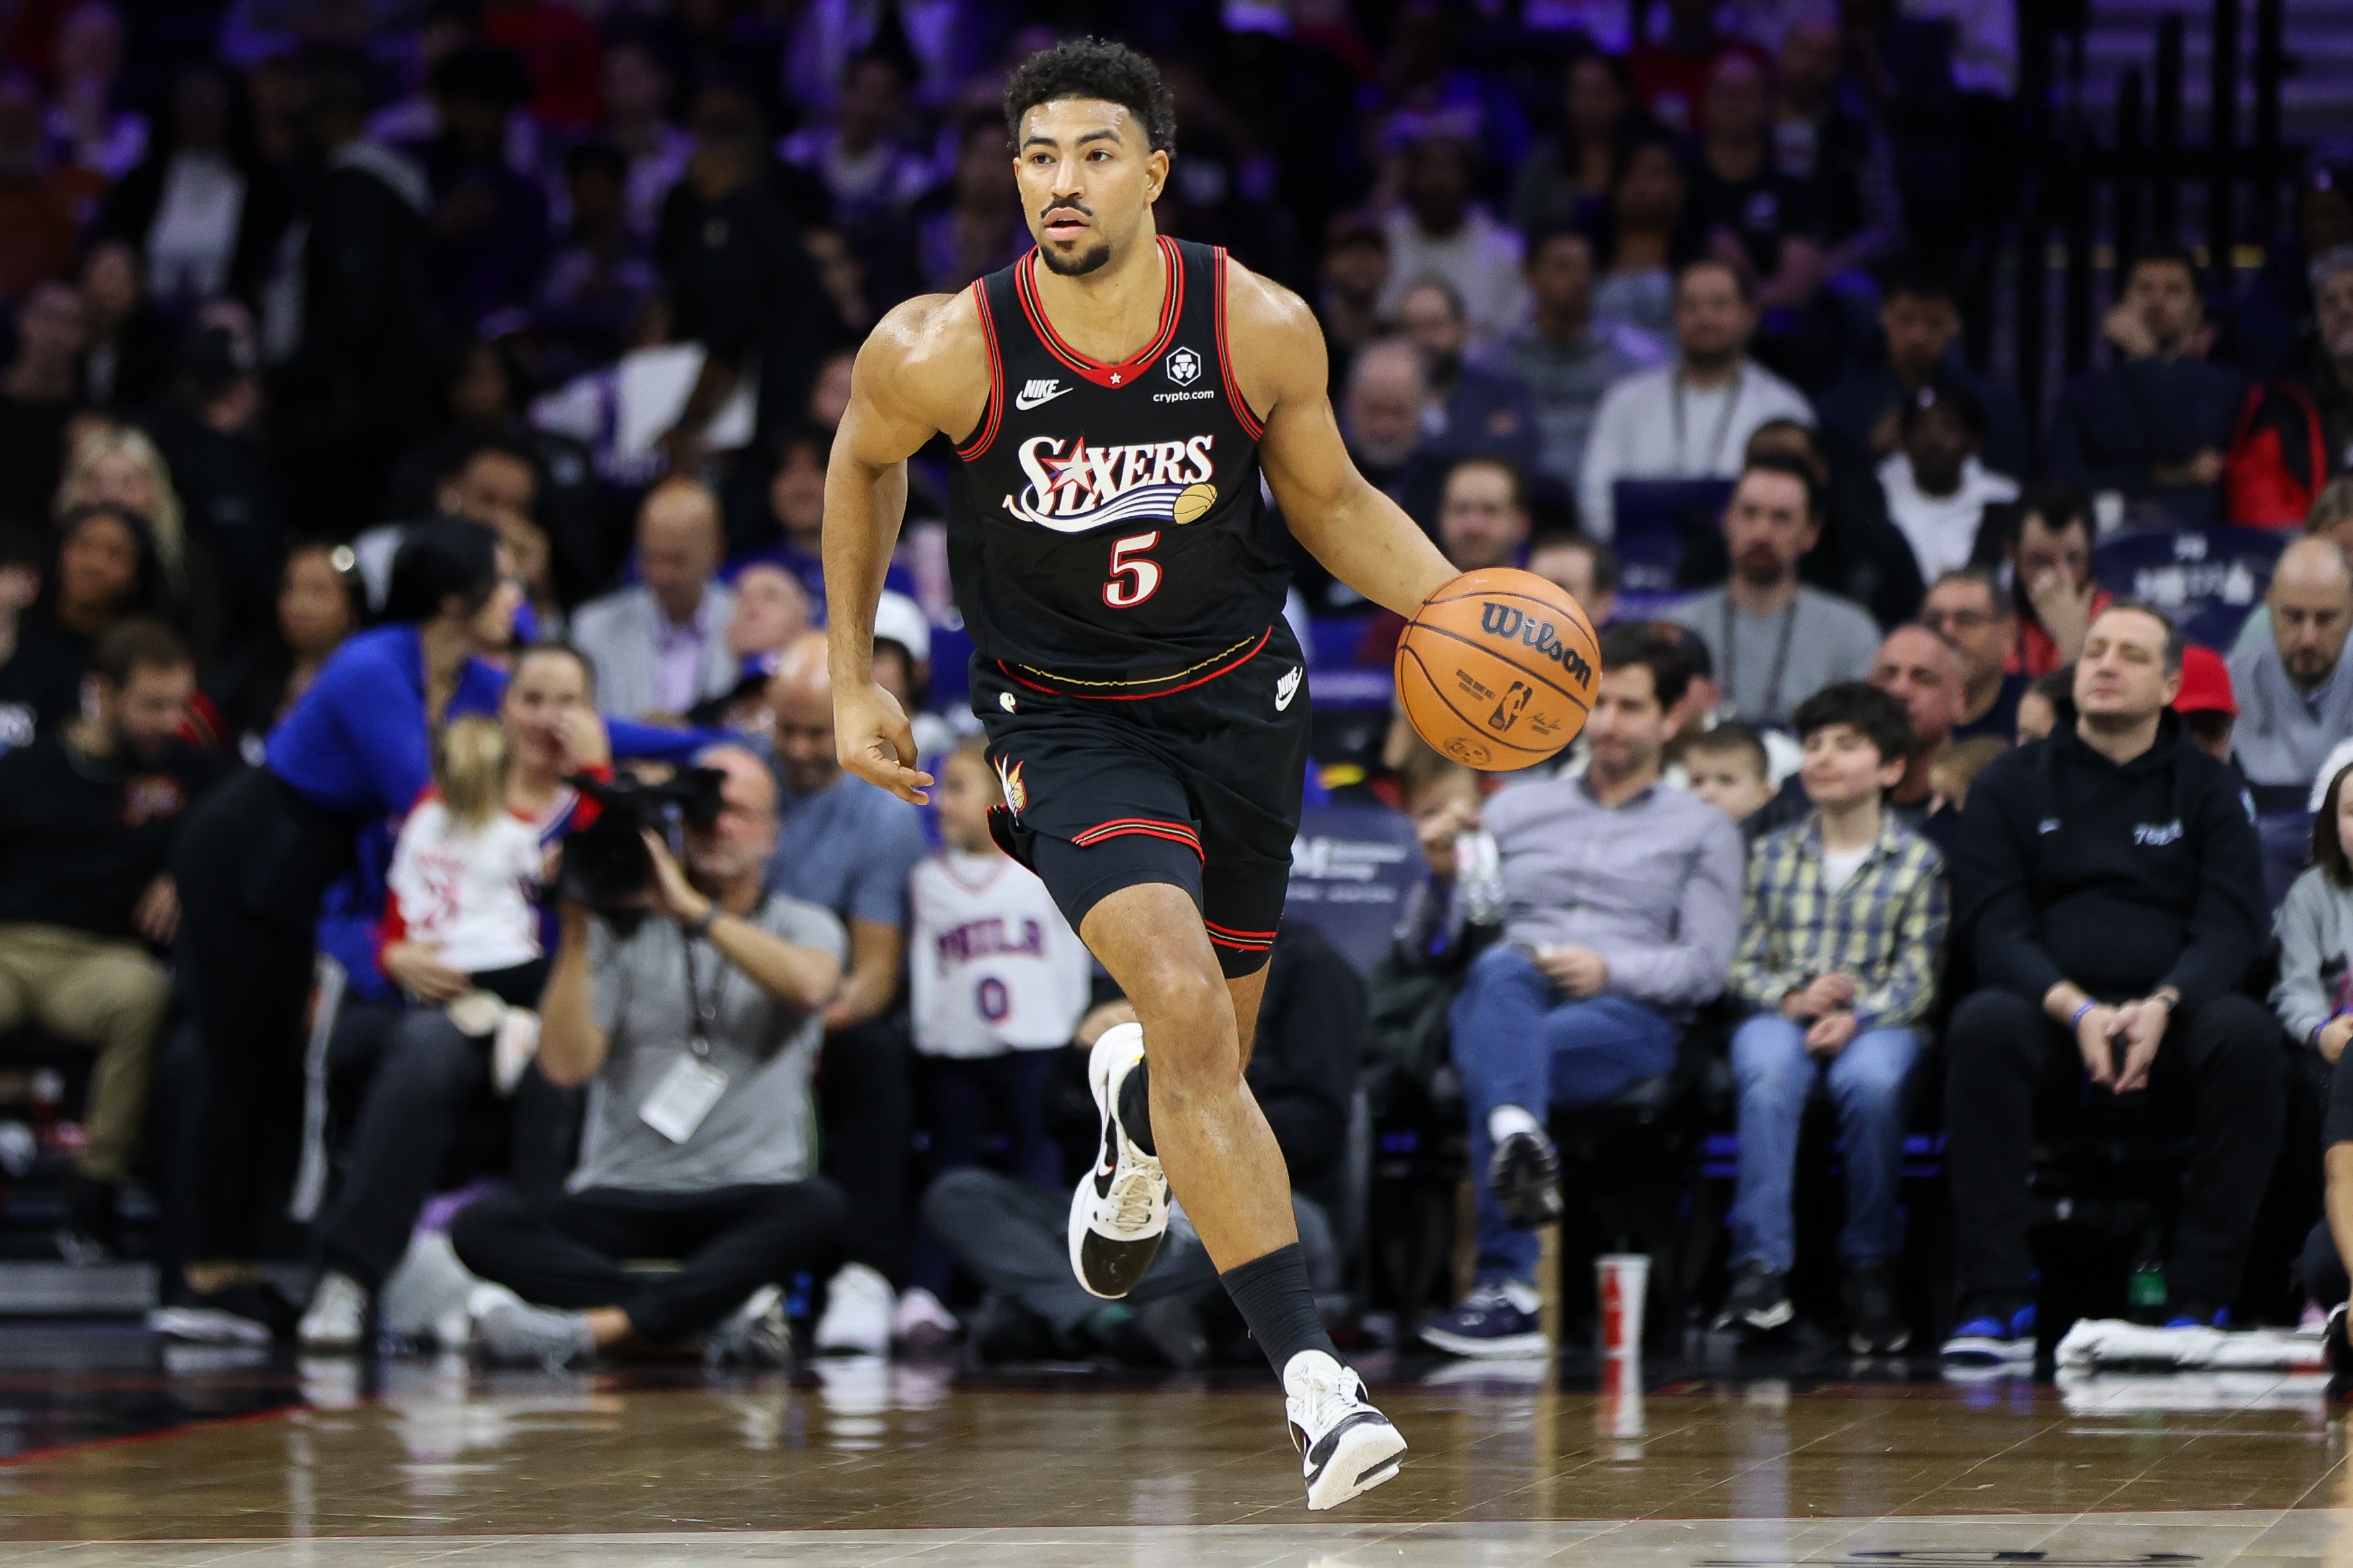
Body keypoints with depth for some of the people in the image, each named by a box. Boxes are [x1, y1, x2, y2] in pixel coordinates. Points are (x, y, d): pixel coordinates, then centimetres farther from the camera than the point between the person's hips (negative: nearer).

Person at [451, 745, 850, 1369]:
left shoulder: (804, 927, 10)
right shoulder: (623, 928, 11)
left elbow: (809, 984, -16)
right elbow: (567, 1063, -1)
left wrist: (693, 909, -18)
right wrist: (576, 932, -7)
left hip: (746, 1199, -1)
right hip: (619, 1197, 1)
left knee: (818, 1212, -36)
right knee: (483, 1225, -26)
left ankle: (597, 1325, -41)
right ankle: (725, 1311, -35)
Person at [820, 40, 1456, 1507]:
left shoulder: (1261, 328, -15)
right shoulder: (942, 354, -19)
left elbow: (1331, 500, 3)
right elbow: (864, 460, 4)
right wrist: (855, 681, 6)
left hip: (1240, 698, 3)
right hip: (1069, 721, -3)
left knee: (1213, 1045, 15)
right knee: (1185, 1000, -25)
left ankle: (1138, 1114, 56)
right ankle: (1313, 1373, -26)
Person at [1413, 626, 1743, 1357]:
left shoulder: (1702, 829, 21)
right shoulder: (1519, 808, 29)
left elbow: (1706, 967, 7)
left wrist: (1610, 969, -12)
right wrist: (1443, 875, -2)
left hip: (1630, 1018, -2)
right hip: (1508, 998, 2)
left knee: (1493, 1055, -38)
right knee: (1501, 970, -40)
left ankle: (1505, 1285, -53)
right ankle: (1519, 1143, -69)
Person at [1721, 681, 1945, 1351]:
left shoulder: (1918, 862, 9)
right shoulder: (1772, 854, 15)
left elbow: (1917, 977, -1)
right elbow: (1743, 965, 9)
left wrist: (1856, 1017, -20)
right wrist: (1792, 996, -13)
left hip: (1877, 1024, -1)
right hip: (1780, 1017, 1)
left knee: (1870, 1076, -37)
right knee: (1770, 1066, -35)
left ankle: (1870, 1266, -22)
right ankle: (1760, 1264, -40)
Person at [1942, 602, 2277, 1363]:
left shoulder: (2206, 788, 12)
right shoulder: (2013, 785, 10)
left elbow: (2230, 928, 1)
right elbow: (1992, 926, 0)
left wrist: (2161, 1007, -19)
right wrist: (2076, 1009, -19)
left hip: (2170, 1016, 0)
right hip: (2051, 1010, 0)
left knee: (2246, 1035, -32)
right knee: (1982, 1025, -34)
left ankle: (2200, 1298, -27)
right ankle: (1997, 1304, -35)